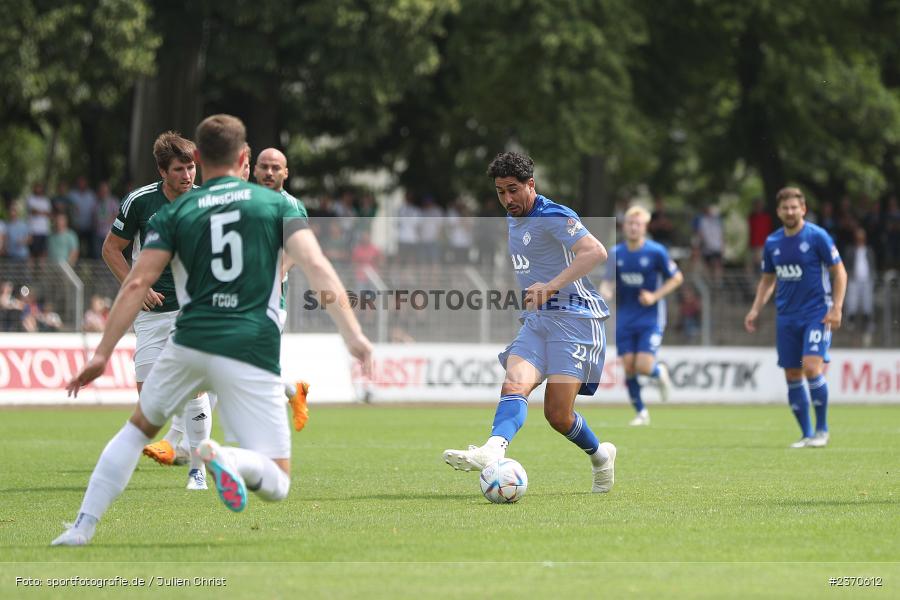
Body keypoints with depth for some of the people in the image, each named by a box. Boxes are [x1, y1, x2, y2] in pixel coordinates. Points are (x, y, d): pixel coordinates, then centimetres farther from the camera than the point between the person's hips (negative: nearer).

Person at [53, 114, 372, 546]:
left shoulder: (174, 214, 10)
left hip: (189, 344, 2)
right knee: (276, 483, 2)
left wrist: (102, 354, 0)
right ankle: (226, 457, -32)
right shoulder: (277, 203, 8)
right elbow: (316, 268, -5)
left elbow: (137, 284, 0)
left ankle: (82, 528, 20)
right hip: (251, 350, -2)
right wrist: (353, 335, -10)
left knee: (139, 427, 30)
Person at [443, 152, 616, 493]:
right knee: (515, 385, -21)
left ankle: (600, 456, 9)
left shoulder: (554, 216, -12)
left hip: (573, 319, -7)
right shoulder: (512, 220, 16)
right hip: (536, 321, 7)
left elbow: (596, 252, -27)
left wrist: (552, 286, -35)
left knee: (557, 414, -14)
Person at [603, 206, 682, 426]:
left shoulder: (656, 252, -8)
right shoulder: (616, 253, 3)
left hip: (650, 318, -3)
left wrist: (655, 296, -14)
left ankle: (660, 373, 22)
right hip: (625, 319, 3)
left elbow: (677, 278, -1)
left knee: (644, 367, -15)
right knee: (629, 368, -2)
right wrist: (604, 294, -13)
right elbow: (609, 282, 11)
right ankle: (641, 413, 14)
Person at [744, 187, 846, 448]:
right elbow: (768, 280, 18)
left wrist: (836, 308, -13)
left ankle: (822, 429, -3)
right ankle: (807, 435, 13)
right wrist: (755, 309, 6)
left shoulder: (817, 236, -7)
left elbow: (839, 272, -4)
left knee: (811, 367, -18)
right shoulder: (772, 242, 7)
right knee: (792, 376, 3)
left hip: (817, 314, -5)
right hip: (786, 317, 5)